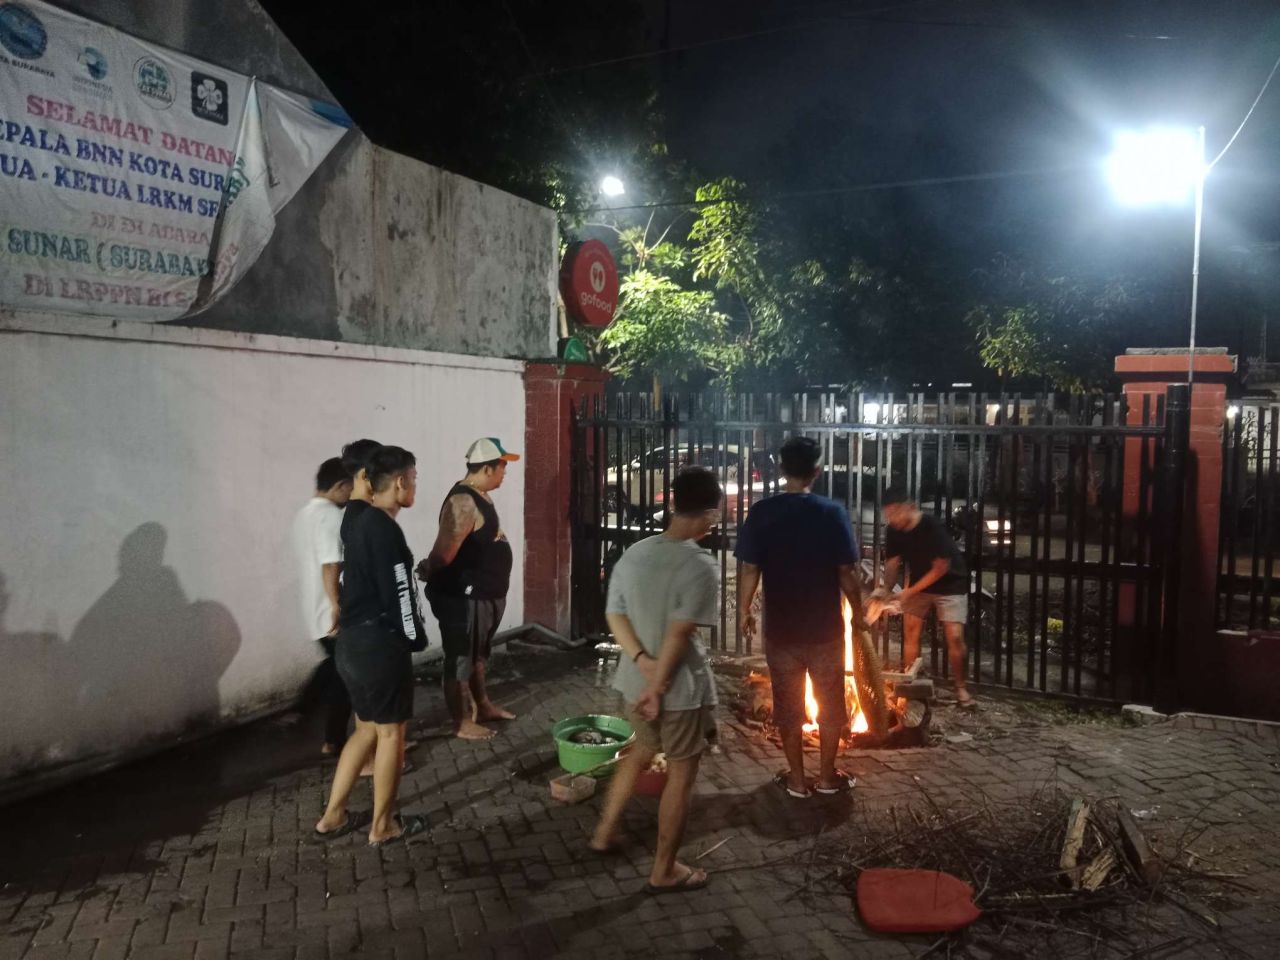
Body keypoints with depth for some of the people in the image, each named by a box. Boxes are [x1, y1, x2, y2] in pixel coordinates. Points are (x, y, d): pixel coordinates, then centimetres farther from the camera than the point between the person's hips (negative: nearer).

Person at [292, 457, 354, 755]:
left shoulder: (304, 513, 11)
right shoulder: (331, 515, -20)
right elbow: (330, 567, -27)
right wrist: (338, 608, -24)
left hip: (314, 608, 9)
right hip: (334, 612, -9)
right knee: (345, 674, 5)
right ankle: (334, 741, 14)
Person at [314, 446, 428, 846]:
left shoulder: (361, 523, 11)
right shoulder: (385, 530, -19)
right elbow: (398, 593, -19)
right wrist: (415, 637, -7)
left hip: (353, 640, 10)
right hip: (379, 644, -10)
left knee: (367, 729, 20)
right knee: (391, 733, 6)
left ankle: (332, 816, 27)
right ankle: (383, 825, 18)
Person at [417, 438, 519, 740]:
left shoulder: (481, 496, 9)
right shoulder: (464, 503, -25)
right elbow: (443, 553, -29)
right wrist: (428, 572, -13)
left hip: (484, 594, 10)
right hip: (462, 598, -10)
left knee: (478, 655, 24)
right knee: (460, 661, 5)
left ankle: (482, 705, 41)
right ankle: (461, 723, 19)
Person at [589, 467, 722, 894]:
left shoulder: (634, 553, 0)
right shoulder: (700, 566, -21)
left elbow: (614, 615, 0)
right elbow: (678, 635, -24)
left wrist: (644, 662, -8)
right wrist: (659, 687, -16)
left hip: (634, 681, 7)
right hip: (682, 688, -7)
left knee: (642, 750, 29)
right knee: (681, 774, 10)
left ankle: (605, 831, 41)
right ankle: (664, 870, 22)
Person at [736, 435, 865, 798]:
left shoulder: (761, 512, -8)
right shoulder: (833, 512, -10)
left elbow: (750, 569, -7)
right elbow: (847, 571, -8)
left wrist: (744, 610, 7)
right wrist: (857, 610, 7)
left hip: (781, 628, 1)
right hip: (825, 627, 0)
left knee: (788, 705, 13)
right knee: (831, 703, 16)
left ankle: (797, 779, 23)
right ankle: (827, 776, 27)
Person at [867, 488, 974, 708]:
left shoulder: (932, 527, -29)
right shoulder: (894, 531, -11)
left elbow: (941, 567, -25)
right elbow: (893, 563, -6)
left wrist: (909, 592, -23)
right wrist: (885, 590, -25)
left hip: (950, 586, -5)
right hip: (918, 585, 5)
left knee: (955, 636, -11)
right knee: (910, 632, 3)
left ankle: (960, 687, 5)